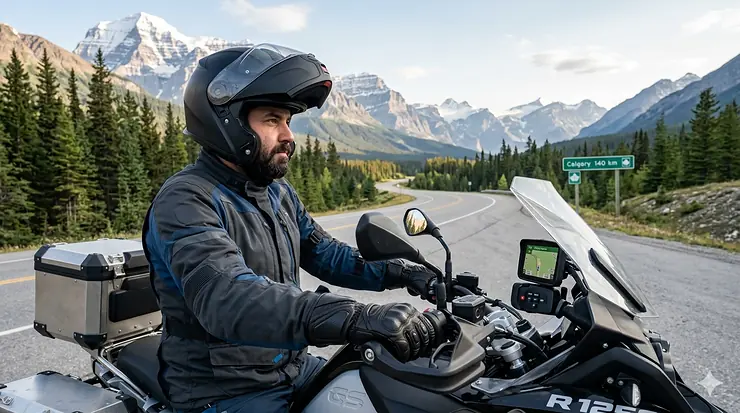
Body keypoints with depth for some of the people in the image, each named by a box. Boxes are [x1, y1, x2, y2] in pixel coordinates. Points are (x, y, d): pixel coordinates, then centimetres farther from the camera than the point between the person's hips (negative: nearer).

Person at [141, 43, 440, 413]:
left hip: (295, 366, 8)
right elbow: (225, 297, -38)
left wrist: (396, 272, -9)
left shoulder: (278, 192, 5)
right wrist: (356, 318, -50)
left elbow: (322, 251, 8)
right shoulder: (185, 201, -22)